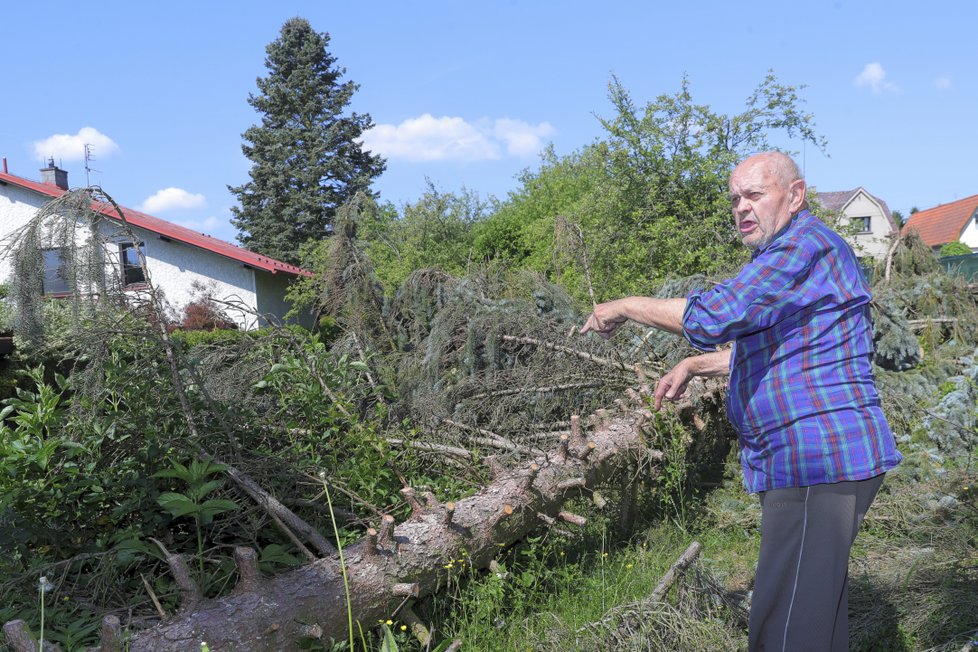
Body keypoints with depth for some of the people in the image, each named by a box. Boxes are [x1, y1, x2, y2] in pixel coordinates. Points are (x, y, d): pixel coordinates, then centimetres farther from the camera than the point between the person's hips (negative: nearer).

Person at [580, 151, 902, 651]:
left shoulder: (806, 246, -16)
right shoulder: (785, 253, 21)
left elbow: (715, 315, -27)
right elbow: (768, 346, 31)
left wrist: (624, 307, -14)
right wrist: (693, 365, 19)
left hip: (817, 461, -11)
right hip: (808, 462, 11)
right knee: (816, 605, 21)